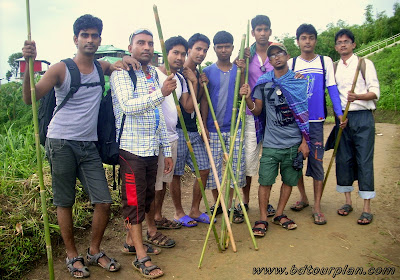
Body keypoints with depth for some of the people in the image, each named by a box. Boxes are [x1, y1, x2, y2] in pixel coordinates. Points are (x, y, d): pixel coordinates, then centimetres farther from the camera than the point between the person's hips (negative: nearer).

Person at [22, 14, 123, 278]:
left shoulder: (102, 67, 9)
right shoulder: (61, 69, -4)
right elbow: (31, 98, -12)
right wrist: (29, 65, -27)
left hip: (89, 146, 4)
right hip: (61, 143, -4)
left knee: (104, 201, 0)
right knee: (65, 202, 6)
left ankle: (95, 251, 22)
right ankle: (72, 256, 24)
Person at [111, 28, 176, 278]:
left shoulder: (154, 74, 16)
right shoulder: (121, 73, -6)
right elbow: (127, 105, -23)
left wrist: (167, 150, 15)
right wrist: (161, 93, -32)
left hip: (152, 149, 7)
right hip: (131, 148, -7)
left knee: (147, 198, 14)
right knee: (134, 200, -1)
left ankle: (133, 239, 31)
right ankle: (141, 257, 8)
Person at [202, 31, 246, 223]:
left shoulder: (238, 70, 8)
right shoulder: (208, 72, 5)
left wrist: (242, 72, -16)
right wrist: (204, 126, -2)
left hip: (235, 128, 1)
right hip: (213, 128, -1)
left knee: (236, 166, 2)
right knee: (213, 167, 3)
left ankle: (230, 206, 17)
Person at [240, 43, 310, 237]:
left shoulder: (299, 81, 4)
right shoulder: (263, 82, 5)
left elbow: (304, 113, 3)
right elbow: (257, 111, 7)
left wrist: (305, 141, -1)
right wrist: (247, 98, -12)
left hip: (294, 142, 1)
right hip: (271, 143, 0)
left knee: (289, 180, 10)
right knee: (265, 181, -2)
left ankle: (279, 214, 26)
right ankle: (263, 219, 11)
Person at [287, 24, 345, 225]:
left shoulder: (325, 61, 7)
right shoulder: (291, 63, 8)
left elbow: (332, 89, 3)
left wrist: (339, 112, -6)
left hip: (316, 120, -1)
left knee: (316, 161, -2)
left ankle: (317, 207, 7)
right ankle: (303, 197, 26)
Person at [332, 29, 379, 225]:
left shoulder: (365, 64, 3)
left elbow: (375, 92, -5)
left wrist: (357, 96, -22)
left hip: (362, 118, -3)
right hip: (342, 118, 3)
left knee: (364, 160, -4)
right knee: (343, 159, 5)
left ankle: (367, 208, 2)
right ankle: (348, 201, 18)